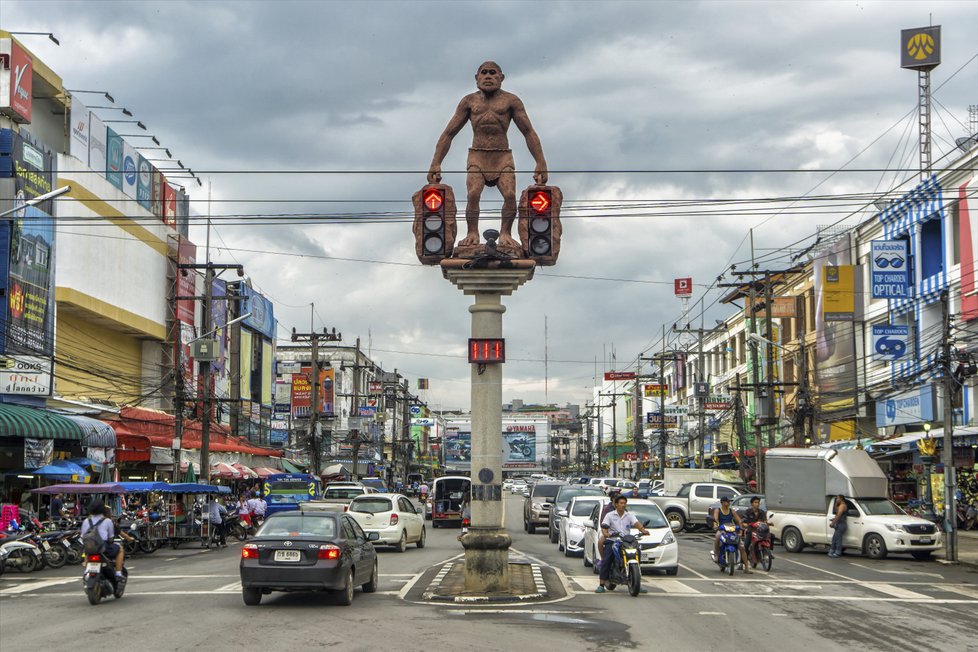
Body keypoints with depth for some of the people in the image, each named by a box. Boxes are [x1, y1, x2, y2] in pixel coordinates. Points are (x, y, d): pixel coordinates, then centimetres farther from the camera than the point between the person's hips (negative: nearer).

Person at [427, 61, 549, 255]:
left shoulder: (511, 101, 7)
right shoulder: (469, 101, 11)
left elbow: (529, 133, 6)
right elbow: (448, 133, 12)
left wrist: (541, 164, -3)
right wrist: (436, 164, 3)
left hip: (503, 157, 0)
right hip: (477, 157, 1)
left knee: (510, 194, -23)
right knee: (473, 194, -24)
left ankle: (505, 234, -11)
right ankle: (472, 234, -15)